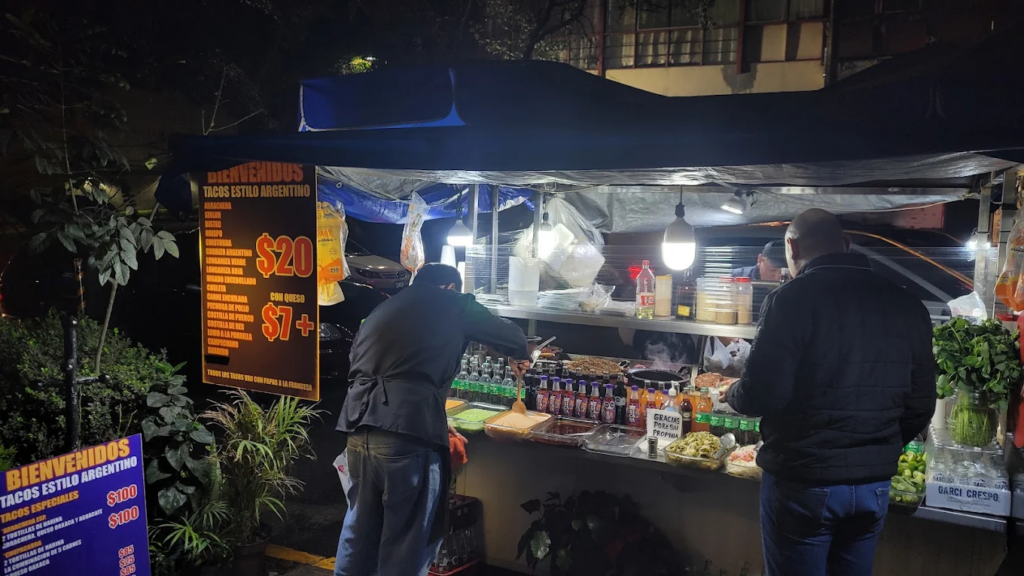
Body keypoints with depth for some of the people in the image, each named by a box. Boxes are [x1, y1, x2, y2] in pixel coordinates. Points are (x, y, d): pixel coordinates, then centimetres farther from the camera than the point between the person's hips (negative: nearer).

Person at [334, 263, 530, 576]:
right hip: (407, 433, -6)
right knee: (406, 541, 6)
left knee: (360, 527, 21)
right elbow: (513, 338, 20)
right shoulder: (454, 305, 10)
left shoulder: (382, 310, 25)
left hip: (359, 428, 6)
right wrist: (519, 358, 43)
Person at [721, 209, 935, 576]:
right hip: (874, 485, 6)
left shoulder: (792, 300, -15)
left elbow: (762, 395, -18)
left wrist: (732, 394, 4)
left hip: (802, 481, -5)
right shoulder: (907, 306, 3)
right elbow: (921, 405, 8)